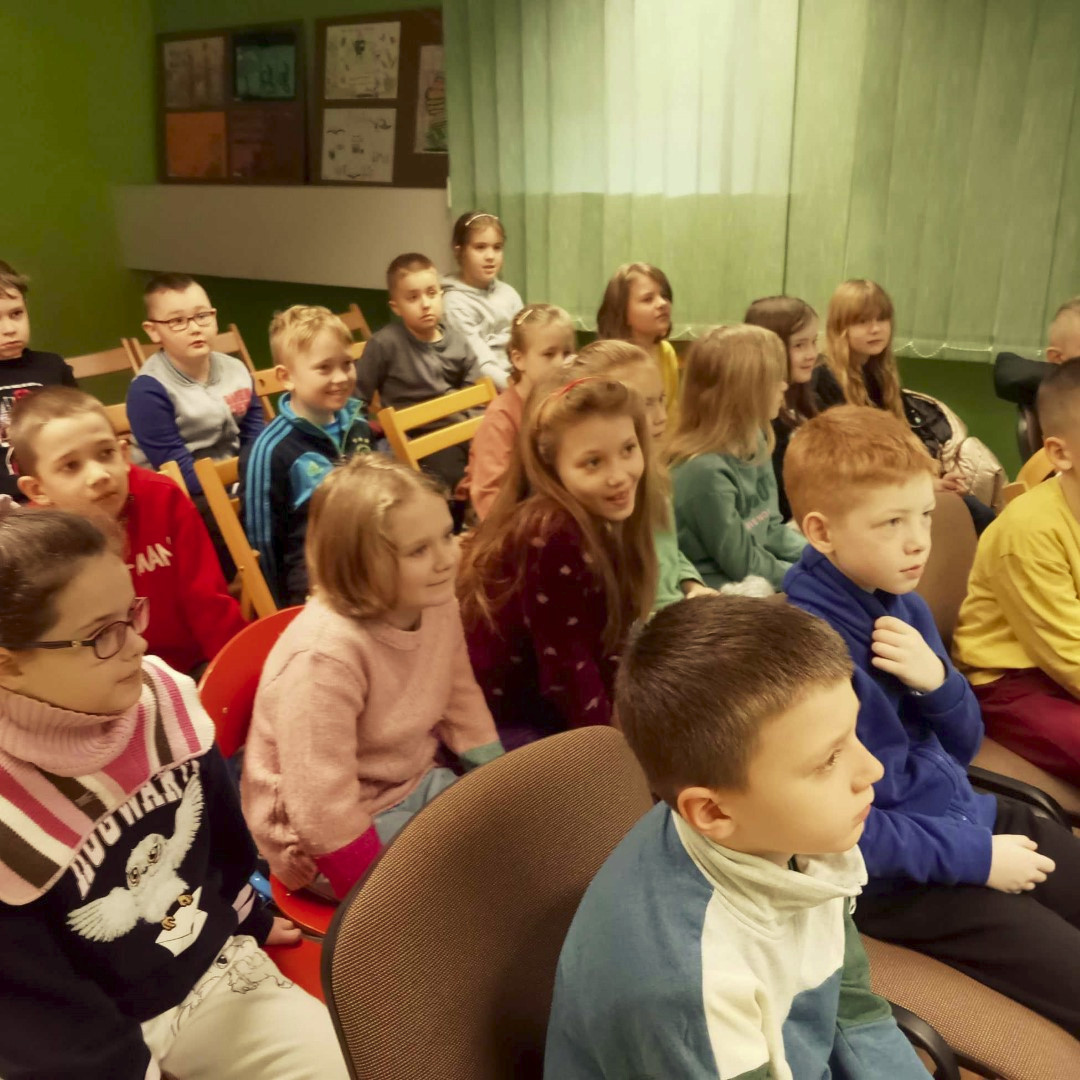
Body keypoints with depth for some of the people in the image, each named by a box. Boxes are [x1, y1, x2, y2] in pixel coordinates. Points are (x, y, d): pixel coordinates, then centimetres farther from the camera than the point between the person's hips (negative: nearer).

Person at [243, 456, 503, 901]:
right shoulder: (325, 656, -32)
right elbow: (323, 810, -29)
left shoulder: (437, 604, -10)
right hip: (338, 829, -7)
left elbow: (462, 705, 7)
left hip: (415, 786, 7)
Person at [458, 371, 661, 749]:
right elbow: (565, 670, -23)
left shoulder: (605, 522, -5)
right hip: (491, 722, -8)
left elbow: (611, 645, -1)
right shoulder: (549, 536, -29)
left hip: (544, 702, 8)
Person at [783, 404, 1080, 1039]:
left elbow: (963, 747, 7)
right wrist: (975, 858, -16)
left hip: (968, 817, 8)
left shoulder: (904, 606, -2)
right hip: (897, 875, -7)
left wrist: (937, 680, -15)